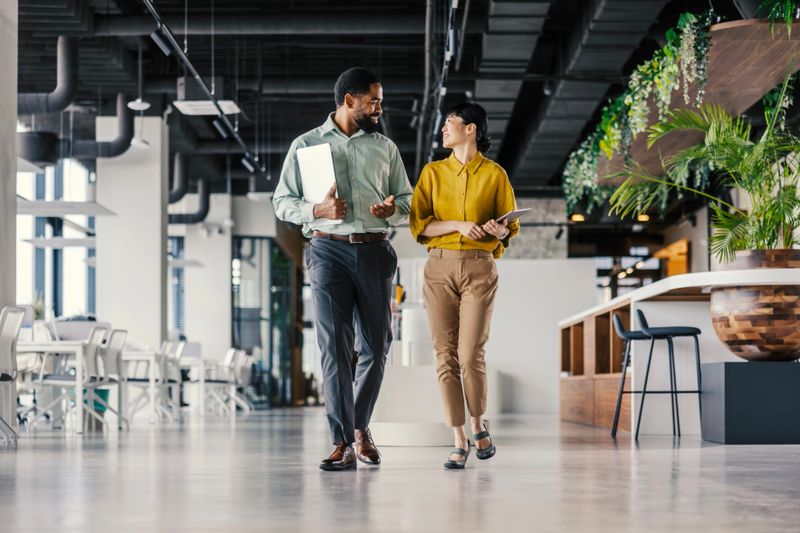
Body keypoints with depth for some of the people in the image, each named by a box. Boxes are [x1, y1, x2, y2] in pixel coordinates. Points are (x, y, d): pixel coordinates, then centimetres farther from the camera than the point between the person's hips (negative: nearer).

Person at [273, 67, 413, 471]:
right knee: (335, 346, -9)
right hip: (329, 250, -3)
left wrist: (393, 208, -5)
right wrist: (317, 210, -13)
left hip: (374, 251, 3)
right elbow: (282, 201, 6)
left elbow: (407, 198, 18)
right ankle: (342, 444, -10)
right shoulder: (306, 144, 7)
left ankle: (360, 428, 25)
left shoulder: (385, 148, 15)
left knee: (375, 345, 4)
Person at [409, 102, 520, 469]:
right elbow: (418, 225, 2)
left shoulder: (494, 174, 4)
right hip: (439, 267, 2)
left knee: (470, 355, -10)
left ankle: (479, 426, 15)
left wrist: (498, 230, -14)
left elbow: (511, 226, 9)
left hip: (479, 268, -2)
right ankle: (459, 442, 4)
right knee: (446, 356, -2)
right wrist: (459, 225, -13)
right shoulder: (433, 172, 9)